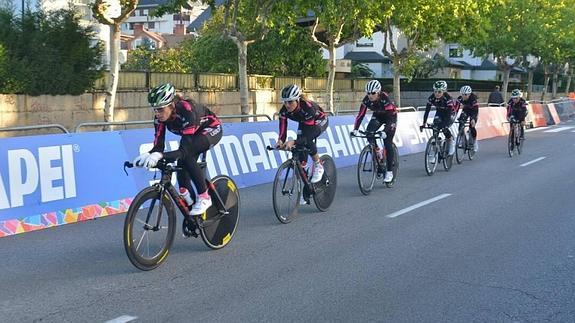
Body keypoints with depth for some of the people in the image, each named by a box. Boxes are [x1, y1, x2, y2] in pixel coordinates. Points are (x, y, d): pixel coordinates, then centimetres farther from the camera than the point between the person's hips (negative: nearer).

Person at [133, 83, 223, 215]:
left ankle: (204, 198, -18)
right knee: (182, 164, -13)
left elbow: (185, 150, -45)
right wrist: (148, 156, -45)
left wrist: (160, 155, -61)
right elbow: (158, 146, -22)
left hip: (211, 129, -7)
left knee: (186, 156, -30)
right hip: (193, 134, 7)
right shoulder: (160, 117, -21)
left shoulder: (186, 110, -40)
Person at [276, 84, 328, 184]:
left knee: (306, 140, -32)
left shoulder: (308, 108, -42)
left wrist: (293, 142, -60)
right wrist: (280, 141, -52)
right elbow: (283, 130, -29)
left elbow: (308, 137, -43)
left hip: (319, 121, -6)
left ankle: (318, 167, -12)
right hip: (303, 122, 6)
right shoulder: (284, 111, -28)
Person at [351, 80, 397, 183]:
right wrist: (355, 129, -34)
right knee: (369, 132, -25)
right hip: (378, 115, 4)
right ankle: (378, 151, -1)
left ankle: (389, 172, -4)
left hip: (390, 116, -4)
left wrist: (385, 131, -50)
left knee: (387, 143, -13)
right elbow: (361, 115, -21)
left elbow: (391, 116, -38)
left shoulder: (385, 98, -35)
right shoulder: (366, 99, -23)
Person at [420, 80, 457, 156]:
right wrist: (424, 124, -31)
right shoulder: (431, 98, -22)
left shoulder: (448, 98, -33)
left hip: (450, 114, -4)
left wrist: (445, 125, -48)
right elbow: (427, 111, -22)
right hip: (439, 113, 4)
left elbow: (448, 113, -37)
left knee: (444, 127, -27)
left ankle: (451, 142, -1)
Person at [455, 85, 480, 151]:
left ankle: (474, 142, -1)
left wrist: (473, 119, -51)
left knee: (472, 126, -18)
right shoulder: (460, 99, -24)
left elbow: (476, 110, -38)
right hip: (465, 111, 3)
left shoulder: (473, 99, -33)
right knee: (461, 124, -16)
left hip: (473, 112, -3)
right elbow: (456, 108, -26)